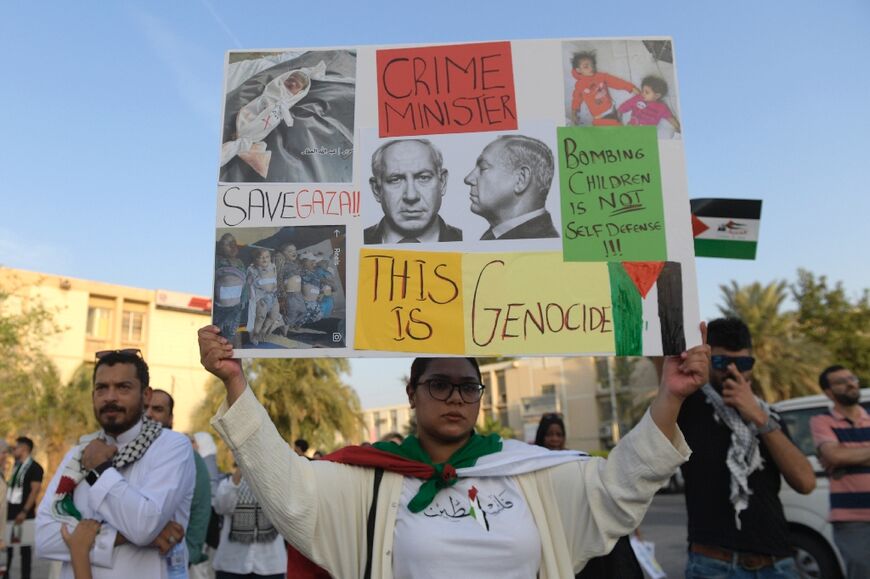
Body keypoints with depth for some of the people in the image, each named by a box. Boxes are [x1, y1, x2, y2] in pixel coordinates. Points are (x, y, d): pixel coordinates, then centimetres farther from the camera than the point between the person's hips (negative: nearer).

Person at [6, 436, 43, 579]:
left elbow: (35, 491, -15)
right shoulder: (17, 465, 14)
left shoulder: (35, 467, -9)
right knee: (6, 545, 11)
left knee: (25, 547, 0)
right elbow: (11, 488, 18)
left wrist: (24, 512, -21)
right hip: (10, 511, 7)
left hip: (24, 514, -7)